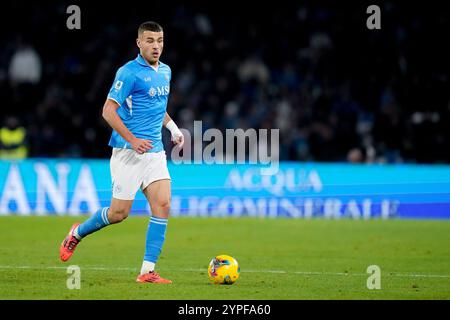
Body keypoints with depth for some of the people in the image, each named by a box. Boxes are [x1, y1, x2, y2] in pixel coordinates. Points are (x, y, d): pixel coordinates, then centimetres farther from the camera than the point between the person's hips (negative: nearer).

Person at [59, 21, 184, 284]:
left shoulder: (165, 72, 13)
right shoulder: (129, 73, -12)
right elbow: (108, 110, -15)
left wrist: (172, 127, 13)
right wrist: (132, 140, -23)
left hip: (155, 151, 6)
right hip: (129, 152, -6)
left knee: (163, 205, -9)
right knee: (120, 212, -2)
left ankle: (148, 271, -7)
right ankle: (78, 233, 28)